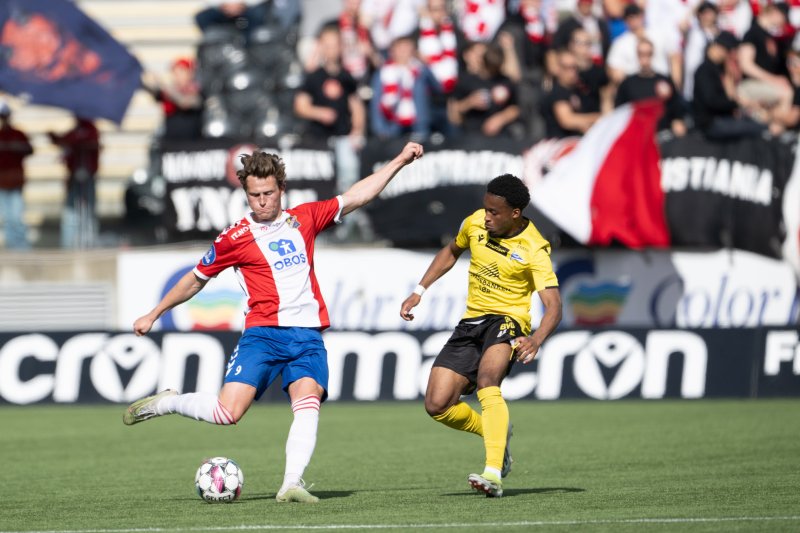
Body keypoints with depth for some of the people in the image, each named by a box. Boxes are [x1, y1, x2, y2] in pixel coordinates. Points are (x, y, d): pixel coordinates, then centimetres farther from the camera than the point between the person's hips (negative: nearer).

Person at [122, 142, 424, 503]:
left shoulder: (303, 219, 13)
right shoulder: (235, 239, 3)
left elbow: (356, 196, 19)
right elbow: (195, 280, 15)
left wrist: (400, 161, 16)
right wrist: (154, 315, 21)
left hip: (308, 336, 3)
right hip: (263, 334, -3)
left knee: (308, 403, -23)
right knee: (228, 412, -16)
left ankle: (291, 484, -30)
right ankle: (168, 403, 11)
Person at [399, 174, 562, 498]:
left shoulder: (533, 250, -16)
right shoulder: (475, 223, 0)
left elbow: (553, 306, -24)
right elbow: (451, 252, 23)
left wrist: (536, 340, -44)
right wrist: (419, 292, 18)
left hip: (507, 322, -6)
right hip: (471, 323, 6)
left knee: (487, 382, -36)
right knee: (437, 405, -6)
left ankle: (494, 474, -45)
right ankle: (498, 434, 21)